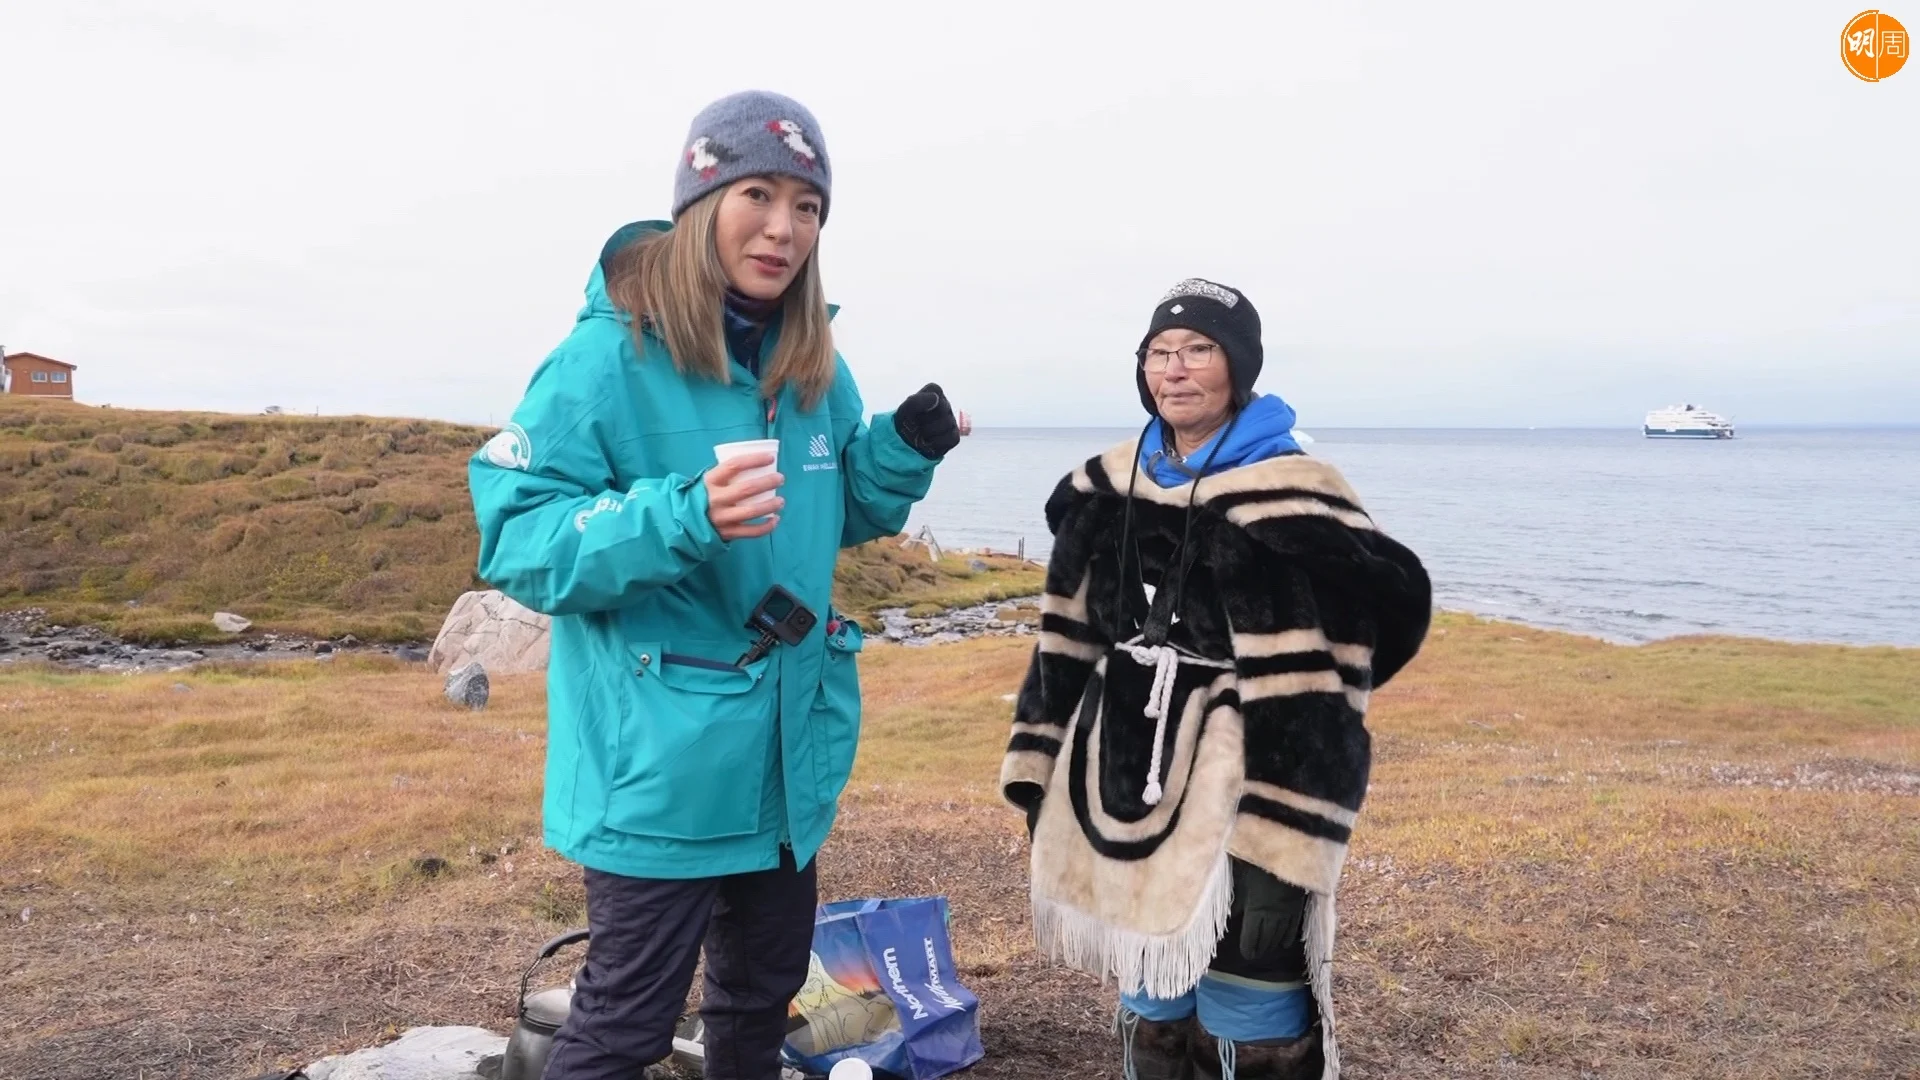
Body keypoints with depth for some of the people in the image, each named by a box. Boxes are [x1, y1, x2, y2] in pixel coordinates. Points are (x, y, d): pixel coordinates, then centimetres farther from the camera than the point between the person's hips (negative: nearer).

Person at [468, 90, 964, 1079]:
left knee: (764, 993, 23)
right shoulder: (612, 354, -15)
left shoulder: (815, 367, 4)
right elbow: (519, 541, -19)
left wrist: (904, 451, -3)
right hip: (662, 761, -6)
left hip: (789, 751, 7)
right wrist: (681, 517, -33)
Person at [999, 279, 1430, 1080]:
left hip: (1236, 810, -6)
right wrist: (1041, 782, 10)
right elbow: (1068, 646, 12)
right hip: (1122, 793, 6)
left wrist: (1281, 856, -19)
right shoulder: (1108, 488, 7)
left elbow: (1316, 713, -16)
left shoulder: (1293, 502, -13)